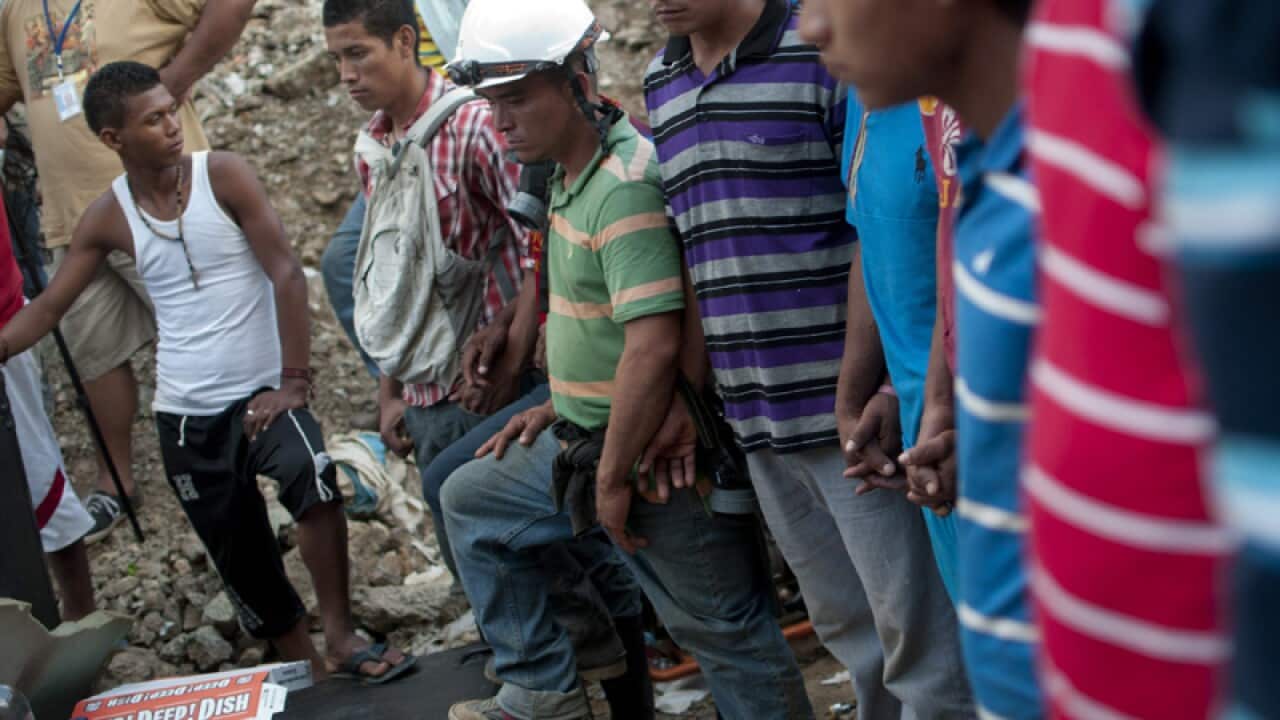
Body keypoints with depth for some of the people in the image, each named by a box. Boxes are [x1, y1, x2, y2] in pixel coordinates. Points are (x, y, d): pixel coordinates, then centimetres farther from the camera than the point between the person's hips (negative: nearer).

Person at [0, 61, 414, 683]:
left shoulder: (223, 175, -8)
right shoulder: (107, 218, 0)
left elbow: (285, 273, -12)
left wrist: (293, 381, -16)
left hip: (261, 391, -3)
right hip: (186, 415, 3)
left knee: (313, 479, -32)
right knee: (243, 563, 8)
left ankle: (340, 636, -16)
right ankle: (310, 670, 27)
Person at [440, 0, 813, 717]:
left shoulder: (624, 187, -23)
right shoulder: (571, 176, 9)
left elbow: (653, 343, -29)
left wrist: (614, 478, -22)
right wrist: (559, 407, 18)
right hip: (588, 440, 11)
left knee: (726, 632, 0)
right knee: (471, 501, 21)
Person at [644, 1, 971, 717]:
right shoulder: (661, 84, 13)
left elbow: (877, 229, -12)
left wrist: (857, 396, -17)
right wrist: (688, 395, 13)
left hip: (847, 407, -6)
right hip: (755, 412, 6)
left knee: (917, 631, -1)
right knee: (845, 627, 16)